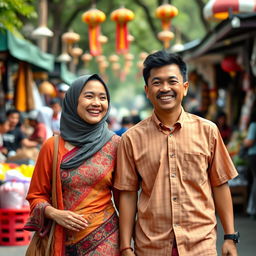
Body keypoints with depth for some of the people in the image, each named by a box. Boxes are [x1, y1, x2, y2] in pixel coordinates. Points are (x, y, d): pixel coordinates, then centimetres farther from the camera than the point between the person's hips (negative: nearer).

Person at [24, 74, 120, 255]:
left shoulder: (115, 144, -2)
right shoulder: (52, 146, -3)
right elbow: (36, 196, 5)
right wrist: (54, 214, -14)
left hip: (105, 240, 0)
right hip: (63, 240, 0)